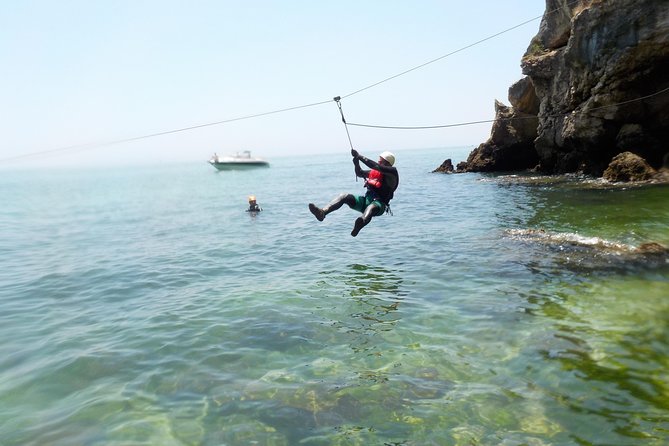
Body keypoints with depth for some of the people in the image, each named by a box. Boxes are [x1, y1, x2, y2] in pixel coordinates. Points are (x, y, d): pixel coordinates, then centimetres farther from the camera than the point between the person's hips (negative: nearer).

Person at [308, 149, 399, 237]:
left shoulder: (392, 172, -4)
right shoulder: (376, 171, 18)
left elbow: (376, 166, -20)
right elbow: (359, 173, 28)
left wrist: (359, 156, -16)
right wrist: (356, 163, 7)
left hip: (379, 204, -7)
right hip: (366, 200, 7)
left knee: (371, 207, -43)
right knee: (345, 196, -14)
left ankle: (361, 223, -78)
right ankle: (323, 212, -35)